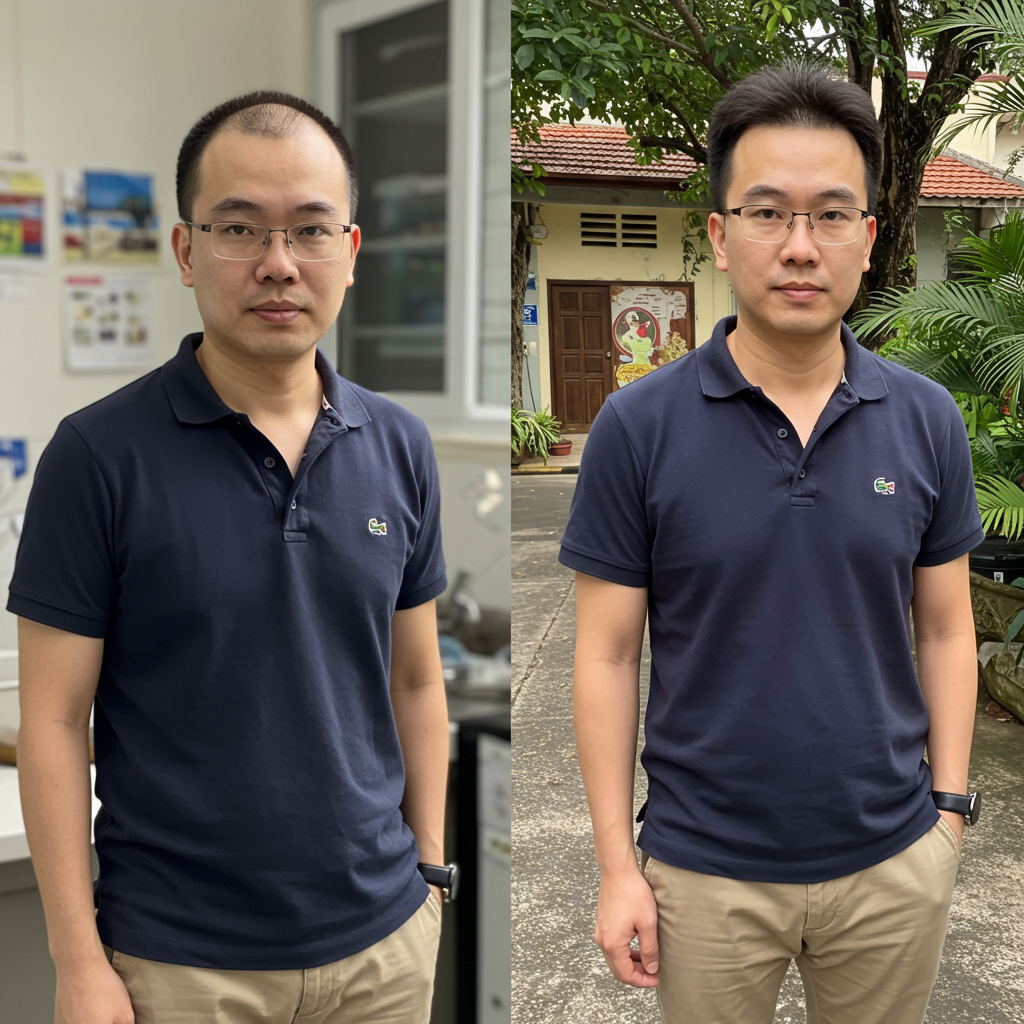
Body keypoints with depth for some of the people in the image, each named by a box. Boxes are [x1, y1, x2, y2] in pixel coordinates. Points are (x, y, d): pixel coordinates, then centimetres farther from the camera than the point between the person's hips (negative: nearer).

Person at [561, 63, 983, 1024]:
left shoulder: (928, 421, -3)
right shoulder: (637, 428, -11)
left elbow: (945, 628, 6)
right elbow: (608, 655, -7)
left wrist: (948, 807, 2)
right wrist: (617, 864, -7)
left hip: (892, 863, 2)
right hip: (706, 868, -2)